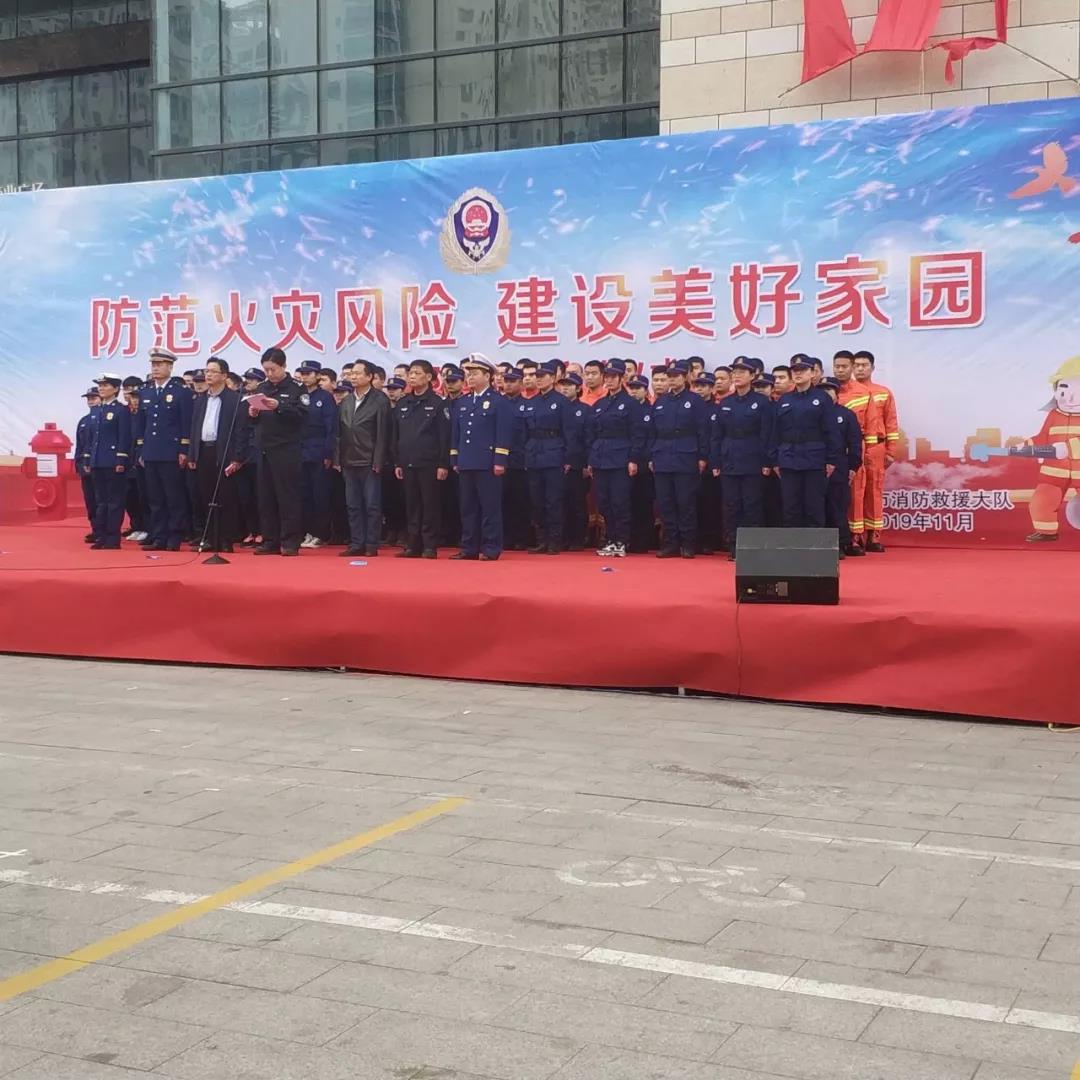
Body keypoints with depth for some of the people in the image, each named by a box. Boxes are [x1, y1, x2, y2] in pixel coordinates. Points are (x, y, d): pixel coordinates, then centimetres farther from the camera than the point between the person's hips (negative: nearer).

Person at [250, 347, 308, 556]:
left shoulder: (296, 387, -2)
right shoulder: (262, 387, 15)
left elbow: (302, 415, -13)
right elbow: (255, 420, 20)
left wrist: (279, 407, -23)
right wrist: (253, 414, -2)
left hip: (286, 450, -6)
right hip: (264, 449, 6)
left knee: (288, 496, -4)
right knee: (266, 497, 7)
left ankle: (290, 541, 0)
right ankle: (270, 541, 12)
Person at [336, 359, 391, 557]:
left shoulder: (380, 400, -5)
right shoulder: (346, 402, 13)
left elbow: (383, 434, -9)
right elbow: (340, 433, 14)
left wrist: (378, 462, -14)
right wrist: (338, 459, 7)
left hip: (370, 463, -6)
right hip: (349, 462, 6)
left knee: (372, 505, -1)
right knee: (353, 506, 7)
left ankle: (371, 545, 3)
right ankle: (356, 544, 12)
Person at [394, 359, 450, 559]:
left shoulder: (437, 403, -3)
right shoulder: (402, 404, 12)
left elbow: (444, 436, -6)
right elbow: (395, 436, 15)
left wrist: (443, 464, -11)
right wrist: (397, 463, 9)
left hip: (429, 463, -5)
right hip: (408, 463, 5)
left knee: (430, 506, -1)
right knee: (411, 506, 7)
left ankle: (430, 547, 3)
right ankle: (412, 546, 12)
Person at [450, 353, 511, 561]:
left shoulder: (498, 402, -1)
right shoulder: (462, 403, 17)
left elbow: (503, 434, -6)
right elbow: (455, 433, 19)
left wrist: (500, 461, -12)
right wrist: (455, 460, 12)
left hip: (488, 464, -6)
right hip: (466, 464, 6)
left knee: (490, 507, -4)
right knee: (468, 508, 7)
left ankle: (491, 549, -1)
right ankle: (469, 548, 13)